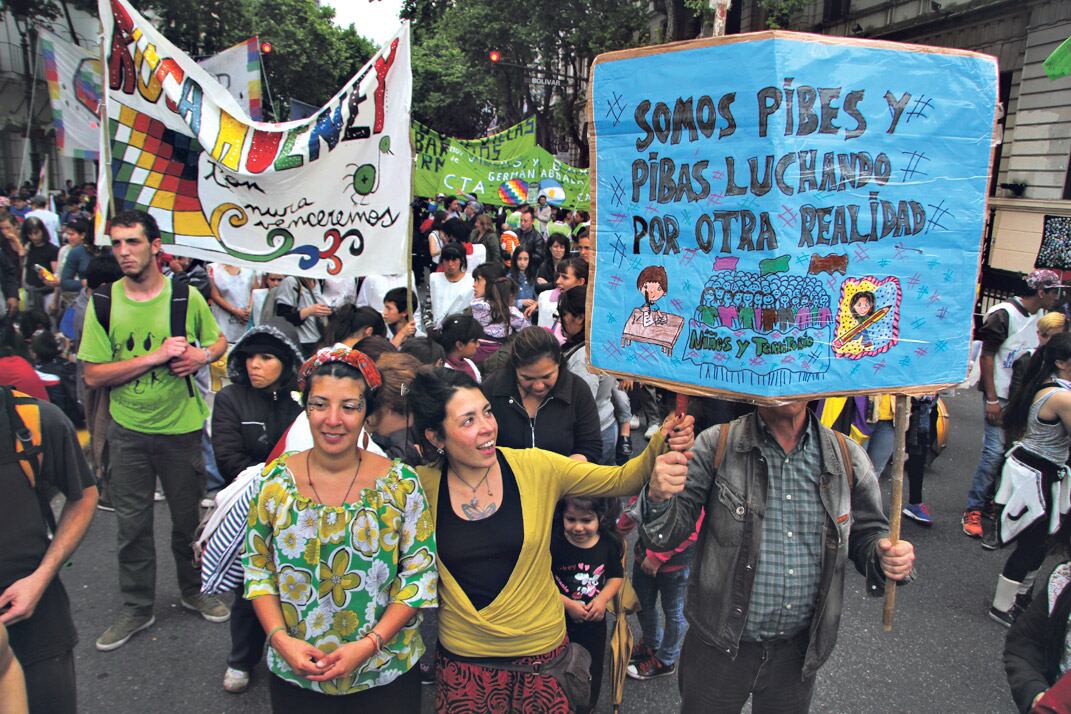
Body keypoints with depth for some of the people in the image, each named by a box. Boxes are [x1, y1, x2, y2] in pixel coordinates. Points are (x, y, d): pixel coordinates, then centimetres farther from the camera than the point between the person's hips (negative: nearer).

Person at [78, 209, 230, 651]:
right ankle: (137, 607, 29)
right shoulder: (104, 303, -5)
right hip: (127, 430, 1)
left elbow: (220, 340, 11)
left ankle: (194, 590, 36)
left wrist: (202, 355, -13)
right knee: (131, 522, 10)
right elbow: (93, 376, -8)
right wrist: (154, 357, -19)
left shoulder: (186, 296, -5)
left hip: (181, 426, 0)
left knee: (189, 516, 13)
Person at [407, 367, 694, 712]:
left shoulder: (537, 468, -12)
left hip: (541, 649, 0)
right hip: (463, 658, 0)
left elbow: (620, 480, -8)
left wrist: (660, 446, -24)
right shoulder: (422, 486, -10)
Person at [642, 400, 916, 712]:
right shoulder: (718, 444, -12)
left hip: (799, 649, 3)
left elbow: (866, 533, 8)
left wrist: (885, 556, -15)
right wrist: (659, 498, -35)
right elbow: (667, 533, -13)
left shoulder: (848, 457, -5)